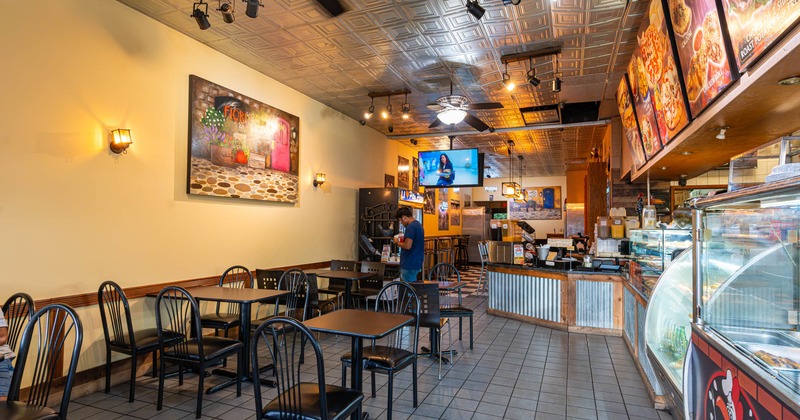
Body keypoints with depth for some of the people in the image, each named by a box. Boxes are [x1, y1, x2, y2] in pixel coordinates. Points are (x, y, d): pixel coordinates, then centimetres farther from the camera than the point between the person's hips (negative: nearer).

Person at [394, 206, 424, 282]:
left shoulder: (410, 227, -18)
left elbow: (407, 246, -24)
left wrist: (397, 242, -9)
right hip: (416, 263, 10)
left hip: (409, 265, -10)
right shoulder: (418, 224, 13)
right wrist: (403, 241, 14)